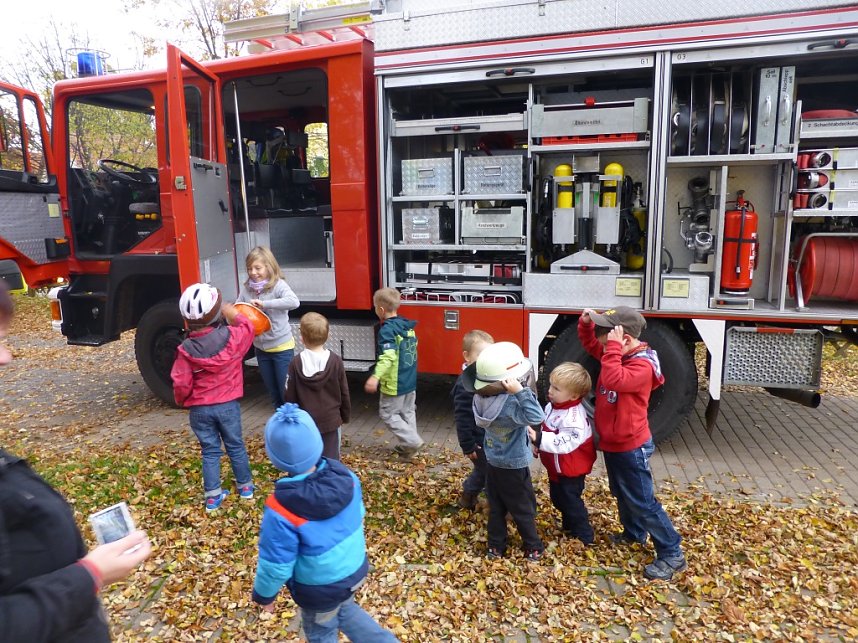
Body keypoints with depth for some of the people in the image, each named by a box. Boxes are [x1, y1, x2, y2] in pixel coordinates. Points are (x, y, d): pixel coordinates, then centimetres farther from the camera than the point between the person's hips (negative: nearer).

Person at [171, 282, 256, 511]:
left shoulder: (186, 349, -15)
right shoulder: (232, 337, -17)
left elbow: (181, 384, -10)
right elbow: (247, 327, 7)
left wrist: (181, 401, 10)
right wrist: (231, 312, 19)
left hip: (199, 409, 0)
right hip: (228, 405, 0)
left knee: (210, 451, 13)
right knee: (235, 446, 17)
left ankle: (213, 496, 20)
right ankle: (245, 486, 31)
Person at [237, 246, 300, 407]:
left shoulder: (278, 285, -17)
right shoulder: (247, 288, -2)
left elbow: (294, 302, -33)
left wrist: (264, 304, -34)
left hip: (281, 347, -5)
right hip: (260, 348, 5)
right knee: (273, 394, 19)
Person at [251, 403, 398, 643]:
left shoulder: (281, 510, -34)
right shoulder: (345, 475, -19)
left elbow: (276, 565, -22)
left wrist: (263, 594, 0)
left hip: (320, 589, -4)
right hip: (356, 569, 5)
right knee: (345, 610, 34)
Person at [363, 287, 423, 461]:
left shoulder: (387, 330, -21)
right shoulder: (408, 326, 5)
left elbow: (388, 356, -34)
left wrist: (376, 377, -44)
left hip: (394, 383, -9)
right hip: (410, 380, 9)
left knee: (388, 413, 5)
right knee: (407, 412, 18)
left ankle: (412, 441, 1)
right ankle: (408, 444, 28)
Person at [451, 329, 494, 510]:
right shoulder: (465, 385, -25)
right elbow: (462, 419, -23)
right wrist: (468, 446, -19)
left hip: (490, 438, 9)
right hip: (479, 441, -9)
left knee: (482, 471, 23)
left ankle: (467, 498, 43)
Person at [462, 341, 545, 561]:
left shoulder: (482, 399, -11)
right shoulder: (510, 404, -34)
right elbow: (537, 418, -43)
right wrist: (521, 392, -46)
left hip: (492, 463, 6)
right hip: (513, 467, -6)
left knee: (496, 508, 19)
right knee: (523, 509, 14)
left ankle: (495, 546, 31)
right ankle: (533, 548, 30)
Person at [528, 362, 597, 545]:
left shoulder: (574, 417, -33)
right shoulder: (552, 406, -4)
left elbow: (564, 443, -39)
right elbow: (547, 430, 12)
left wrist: (539, 439, -43)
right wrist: (538, 444, 3)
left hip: (571, 469, -9)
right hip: (556, 466, 9)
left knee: (571, 501, 6)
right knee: (558, 498, 24)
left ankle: (583, 536, 26)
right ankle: (568, 526, 47)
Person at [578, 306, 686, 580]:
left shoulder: (642, 365, -27)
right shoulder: (620, 354, -1)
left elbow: (613, 380, -43)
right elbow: (590, 344, 12)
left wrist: (613, 347, -39)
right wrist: (586, 323, -8)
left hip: (630, 447, -9)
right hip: (613, 443, 9)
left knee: (642, 502, 1)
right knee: (622, 495, 26)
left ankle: (672, 555, 15)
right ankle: (634, 533, 46)